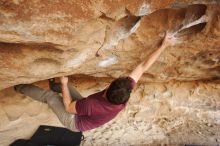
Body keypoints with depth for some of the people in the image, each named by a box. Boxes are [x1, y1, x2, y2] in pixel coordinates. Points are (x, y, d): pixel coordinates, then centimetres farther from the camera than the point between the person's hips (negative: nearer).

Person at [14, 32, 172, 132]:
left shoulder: (91, 104, -46)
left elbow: (68, 107, -25)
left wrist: (64, 84, -15)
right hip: (87, 112, 5)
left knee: (49, 95, 5)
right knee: (67, 86, 15)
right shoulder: (124, 96, -32)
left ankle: (20, 87, 32)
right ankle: (57, 86, 50)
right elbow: (144, 67, -28)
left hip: (75, 122, -5)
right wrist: (163, 46, -21)